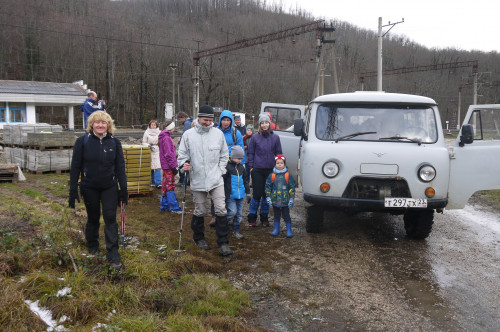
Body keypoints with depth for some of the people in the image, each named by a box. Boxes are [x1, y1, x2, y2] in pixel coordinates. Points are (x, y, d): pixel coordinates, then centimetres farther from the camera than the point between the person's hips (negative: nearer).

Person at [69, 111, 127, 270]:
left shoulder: (114, 142, -1)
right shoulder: (83, 141, -5)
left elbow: (120, 166, 3)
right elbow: (75, 166, -3)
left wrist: (123, 188, 0)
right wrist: (73, 190, -6)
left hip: (109, 187, 1)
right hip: (89, 188, 0)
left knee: (110, 218, -4)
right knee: (93, 218, 13)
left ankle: (113, 255, 0)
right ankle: (92, 245, 38)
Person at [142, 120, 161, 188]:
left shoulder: (159, 133, 3)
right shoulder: (147, 133, 1)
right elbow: (144, 142, 4)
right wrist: (148, 145, -15)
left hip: (157, 152, 0)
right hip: (150, 152, 0)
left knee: (158, 167, -10)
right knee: (151, 168, 6)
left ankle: (158, 183, -10)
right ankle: (152, 182, 19)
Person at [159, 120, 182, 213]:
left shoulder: (166, 137, 16)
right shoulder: (166, 138, -16)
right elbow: (168, 154, -20)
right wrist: (173, 166, -18)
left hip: (166, 166, 10)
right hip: (168, 167, -10)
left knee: (166, 186, 13)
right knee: (170, 186, -7)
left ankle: (164, 206, 20)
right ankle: (174, 208, -4)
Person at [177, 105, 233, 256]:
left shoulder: (218, 133, 3)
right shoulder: (188, 134, -1)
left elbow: (224, 155, 12)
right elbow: (182, 155, 2)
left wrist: (220, 170, 2)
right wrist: (184, 165, -18)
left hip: (216, 180, 1)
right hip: (197, 180, -1)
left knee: (221, 210, -5)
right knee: (199, 211, 11)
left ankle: (223, 243, 5)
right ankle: (198, 238, 33)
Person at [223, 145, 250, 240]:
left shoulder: (241, 167, 13)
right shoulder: (227, 166, -9)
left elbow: (245, 180, 22)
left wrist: (247, 192, 20)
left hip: (240, 195, 6)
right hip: (230, 195, -6)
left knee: (238, 214, 9)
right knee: (232, 212, -13)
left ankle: (236, 231, 20)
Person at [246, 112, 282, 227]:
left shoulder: (275, 137, 5)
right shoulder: (255, 137, 2)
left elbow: (278, 153, 10)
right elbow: (250, 153, 7)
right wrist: (251, 166, 0)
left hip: (270, 170, 2)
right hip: (257, 170, -2)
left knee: (267, 194, 8)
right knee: (257, 194, -2)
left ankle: (264, 217, 22)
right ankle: (252, 217, 12)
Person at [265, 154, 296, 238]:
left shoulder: (288, 175, -2)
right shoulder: (272, 175, 2)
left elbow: (292, 188, 0)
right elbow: (268, 187, 7)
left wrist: (291, 199, -4)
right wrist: (268, 197, 1)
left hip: (285, 201, -2)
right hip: (275, 200, 2)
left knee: (286, 216, 4)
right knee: (276, 216, 13)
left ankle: (289, 231, 13)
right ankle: (276, 230, 25)